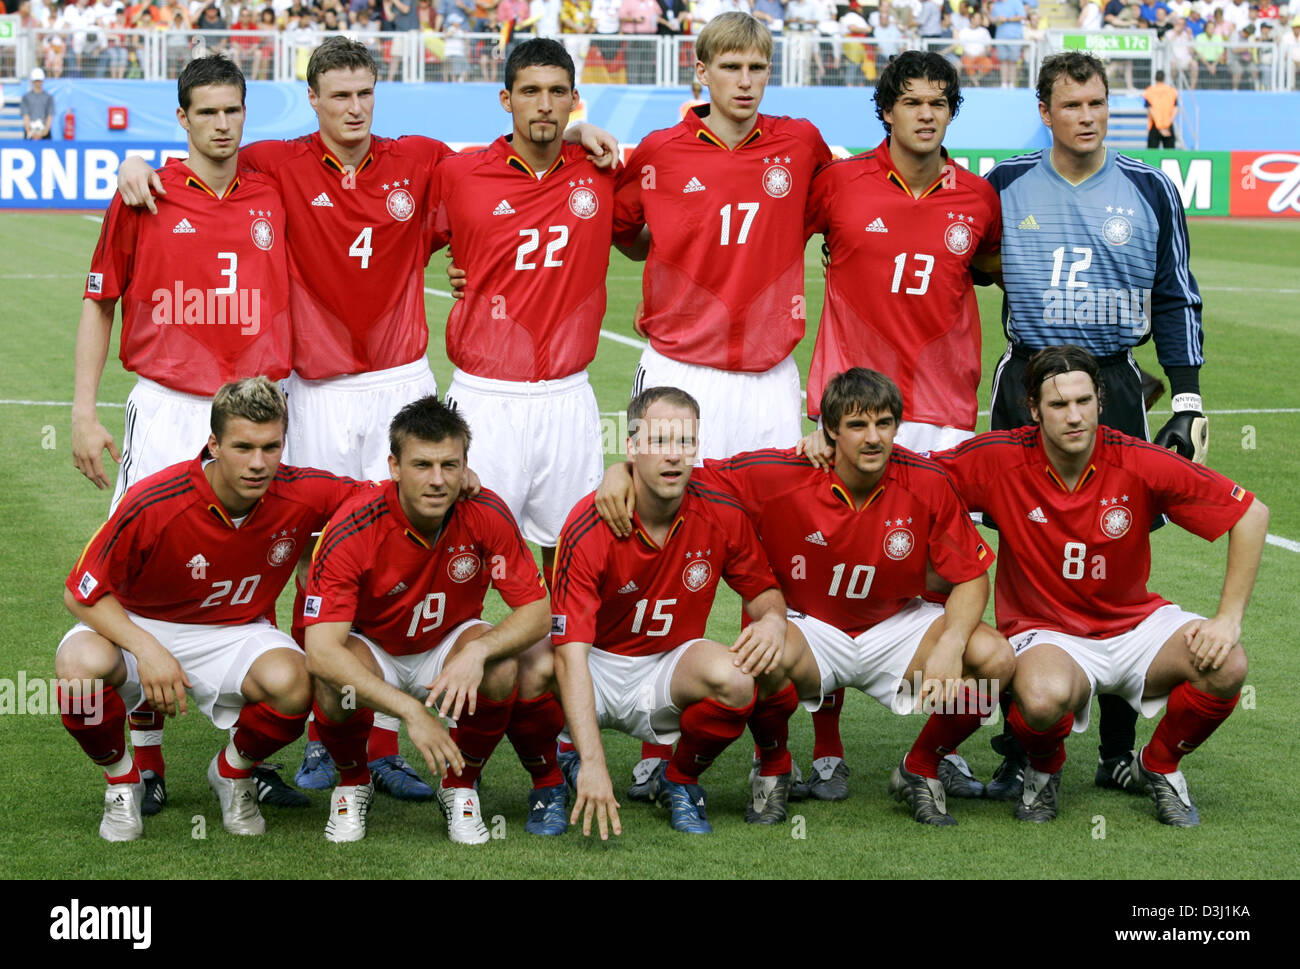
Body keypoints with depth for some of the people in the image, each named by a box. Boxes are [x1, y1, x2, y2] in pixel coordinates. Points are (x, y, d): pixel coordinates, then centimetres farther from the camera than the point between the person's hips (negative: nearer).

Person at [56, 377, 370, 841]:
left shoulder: (302, 496, -17)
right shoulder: (151, 504, -26)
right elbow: (82, 593, -17)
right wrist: (146, 648, -31)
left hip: (236, 636, 2)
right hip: (138, 628, -2)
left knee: (291, 681, -32)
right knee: (82, 663, -35)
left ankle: (232, 772, 3)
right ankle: (122, 782, -4)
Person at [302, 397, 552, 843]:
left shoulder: (487, 515, -23)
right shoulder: (351, 532, -30)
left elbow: (537, 611, -18)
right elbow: (320, 650, -37)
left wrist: (478, 651, -39)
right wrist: (410, 710, -46)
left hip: (449, 646, 2)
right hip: (370, 650, -2)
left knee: (501, 669, -31)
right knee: (335, 687, -35)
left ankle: (461, 785, -2)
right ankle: (353, 784, 0)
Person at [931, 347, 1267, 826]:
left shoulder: (1141, 464, -14)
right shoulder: (1000, 459, -14)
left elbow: (1251, 514, -8)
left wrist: (1229, 618, -13)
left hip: (1134, 622, 2)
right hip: (1044, 633, -2)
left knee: (1226, 666, -27)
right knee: (1046, 697, -39)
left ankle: (1159, 765, 6)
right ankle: (1043, 769, 2)